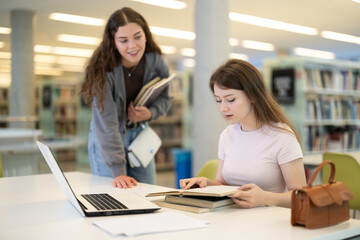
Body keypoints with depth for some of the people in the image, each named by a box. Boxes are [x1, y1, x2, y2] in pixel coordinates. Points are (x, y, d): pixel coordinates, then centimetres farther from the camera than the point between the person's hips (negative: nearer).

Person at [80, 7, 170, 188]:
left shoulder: (156, 62, -11)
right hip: (106, 142, -4)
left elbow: (164, 98, 6)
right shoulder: (102, 69, -26)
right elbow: (106, 123, -29)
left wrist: (150, 113, -19)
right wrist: (118, 172, -34)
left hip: (139, 136, 4)